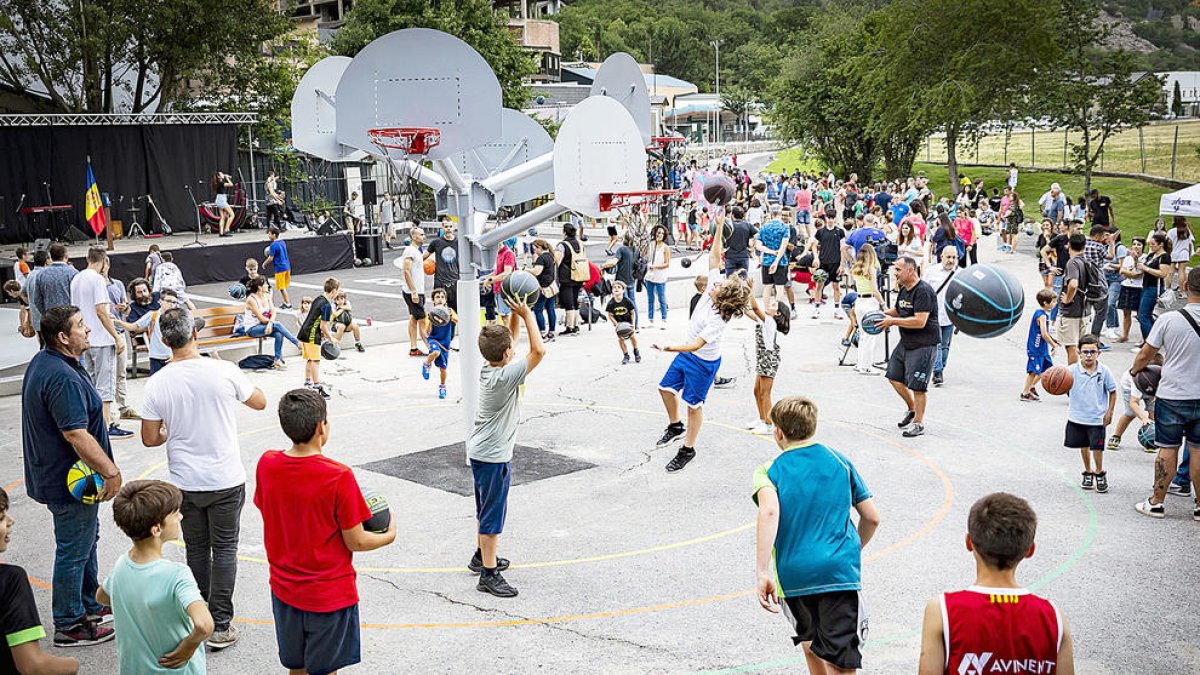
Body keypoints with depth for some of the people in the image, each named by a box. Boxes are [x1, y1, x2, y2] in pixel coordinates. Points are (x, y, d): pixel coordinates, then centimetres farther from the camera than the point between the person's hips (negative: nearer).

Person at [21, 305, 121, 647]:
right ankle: (69, 625, 17)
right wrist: (111, 472, -25)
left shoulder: (42, 362, 6)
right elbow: (77, 436, -31)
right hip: (70, 480, -11)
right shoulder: (63, 378, -29)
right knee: (74, 551, 3)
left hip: (55, 473, 11)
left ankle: (90, 604, 40)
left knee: (87, 538, 24)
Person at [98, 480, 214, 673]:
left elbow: (102, 596, 16)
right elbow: (204, 625, -41)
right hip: (176, 671, -7)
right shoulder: (176, 575, -27)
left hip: (131, 668, 7)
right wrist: (188, 647, -22)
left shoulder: (121, 564, -6)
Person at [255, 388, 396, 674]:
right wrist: (389, 536, 2)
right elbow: (355, 542, -16)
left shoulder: (266, 464, -9)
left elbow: (271, 515, 5)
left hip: (284, 589, 5)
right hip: (330, 594, -5)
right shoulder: (339, 477, -24)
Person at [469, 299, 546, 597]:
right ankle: (488, 575, 3)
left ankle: (481, 556, 39)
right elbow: (539, 351, -28)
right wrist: (527, 315, -21)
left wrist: (517, 315, 5)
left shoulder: (488, 369, 0)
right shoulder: (506, 376, -26)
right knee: (492, 514, -3)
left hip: (480, 451, 9)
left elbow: (509, 338, 16)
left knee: (486, 508, 24)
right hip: (493, 456, -9)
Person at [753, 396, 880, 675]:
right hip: (841, 570, 0)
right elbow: (872, 517, 11)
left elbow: (769, 511, -18)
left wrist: (762, 573, -22)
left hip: (793, 575, 1)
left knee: (810, 642, 28)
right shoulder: (840, 461, 10)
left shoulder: (770, 471, 2)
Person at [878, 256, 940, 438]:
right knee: (894, 377, 14)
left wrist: (893, 321, -21)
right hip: (905, 343, 10)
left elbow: (920, 321, -27)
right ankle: (912, 409, 34)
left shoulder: (923, 291, -20)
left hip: (924, 346, -10)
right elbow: (897, 310, 28)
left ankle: (919, 424, 8)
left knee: (917, 385, -5)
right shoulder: (904, 290, 10)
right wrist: (883, 313, 6)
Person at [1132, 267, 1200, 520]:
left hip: (1172, 396, -2)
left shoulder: (1168, 320, -12)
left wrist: (1135, 370, 18)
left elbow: (1145, 355, -2)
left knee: (1168, 449, 7)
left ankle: (1156, 502, 15)